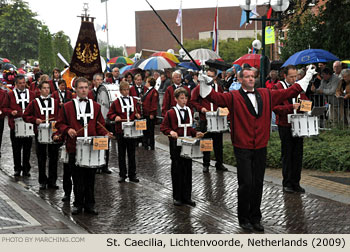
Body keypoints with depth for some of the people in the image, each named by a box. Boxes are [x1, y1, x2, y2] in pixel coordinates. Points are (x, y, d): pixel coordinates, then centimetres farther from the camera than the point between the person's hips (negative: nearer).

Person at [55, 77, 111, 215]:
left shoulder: (95, 106, 11)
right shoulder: (67, 107, 5)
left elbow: (100, 125, 12)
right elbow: (60, 124, 7)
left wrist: (105, 133, -7)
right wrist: (67, 130, -12)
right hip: (75, 148, -2)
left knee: (90, 177, 5)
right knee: (77, 178, 2)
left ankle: (89, 204, 14)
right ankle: (78, 204, 14)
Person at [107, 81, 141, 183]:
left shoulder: (133, 100, 8)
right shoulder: (116, 102, 0)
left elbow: (137, 112, 17)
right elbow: (109, 115, 2)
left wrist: (137, 115, -5)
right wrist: (115, 117, -17)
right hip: (120, 130, -2)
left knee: (131, 153, 7)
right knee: (121, 153, 5)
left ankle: (132, 175, 14)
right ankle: (122, 175, 13)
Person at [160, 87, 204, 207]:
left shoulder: (189, 111, 10)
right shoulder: (171, 112, -6)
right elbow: (163, 127, -4)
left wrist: (195, 133, 3)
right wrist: (171, 132, -21)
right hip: (176, 144, -4)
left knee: (188, 170, 6)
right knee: (177, 170, 2)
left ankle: (187, 196, 14)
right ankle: (177, 197, 12)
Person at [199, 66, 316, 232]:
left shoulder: (265, 95, 10)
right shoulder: (234, 97, -3)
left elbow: (288, 93, 16)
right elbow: (216, 98, -17)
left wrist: (306, 78, 18)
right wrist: (205, 84, -32)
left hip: (260, 147, 4)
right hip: (242, 148, -4)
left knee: (258, 183, 9)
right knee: (246, 184, -3)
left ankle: (255, 218, 21)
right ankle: (244, 219, 12)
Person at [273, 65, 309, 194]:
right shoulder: (278, 88, -6)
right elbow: (275, 107, -13)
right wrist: (291, 107, -25)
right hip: (285, 125, -5)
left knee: (298, 154, 6)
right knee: (287, 155, 2)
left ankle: (295, 183, 15)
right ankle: (287, 183, 11)